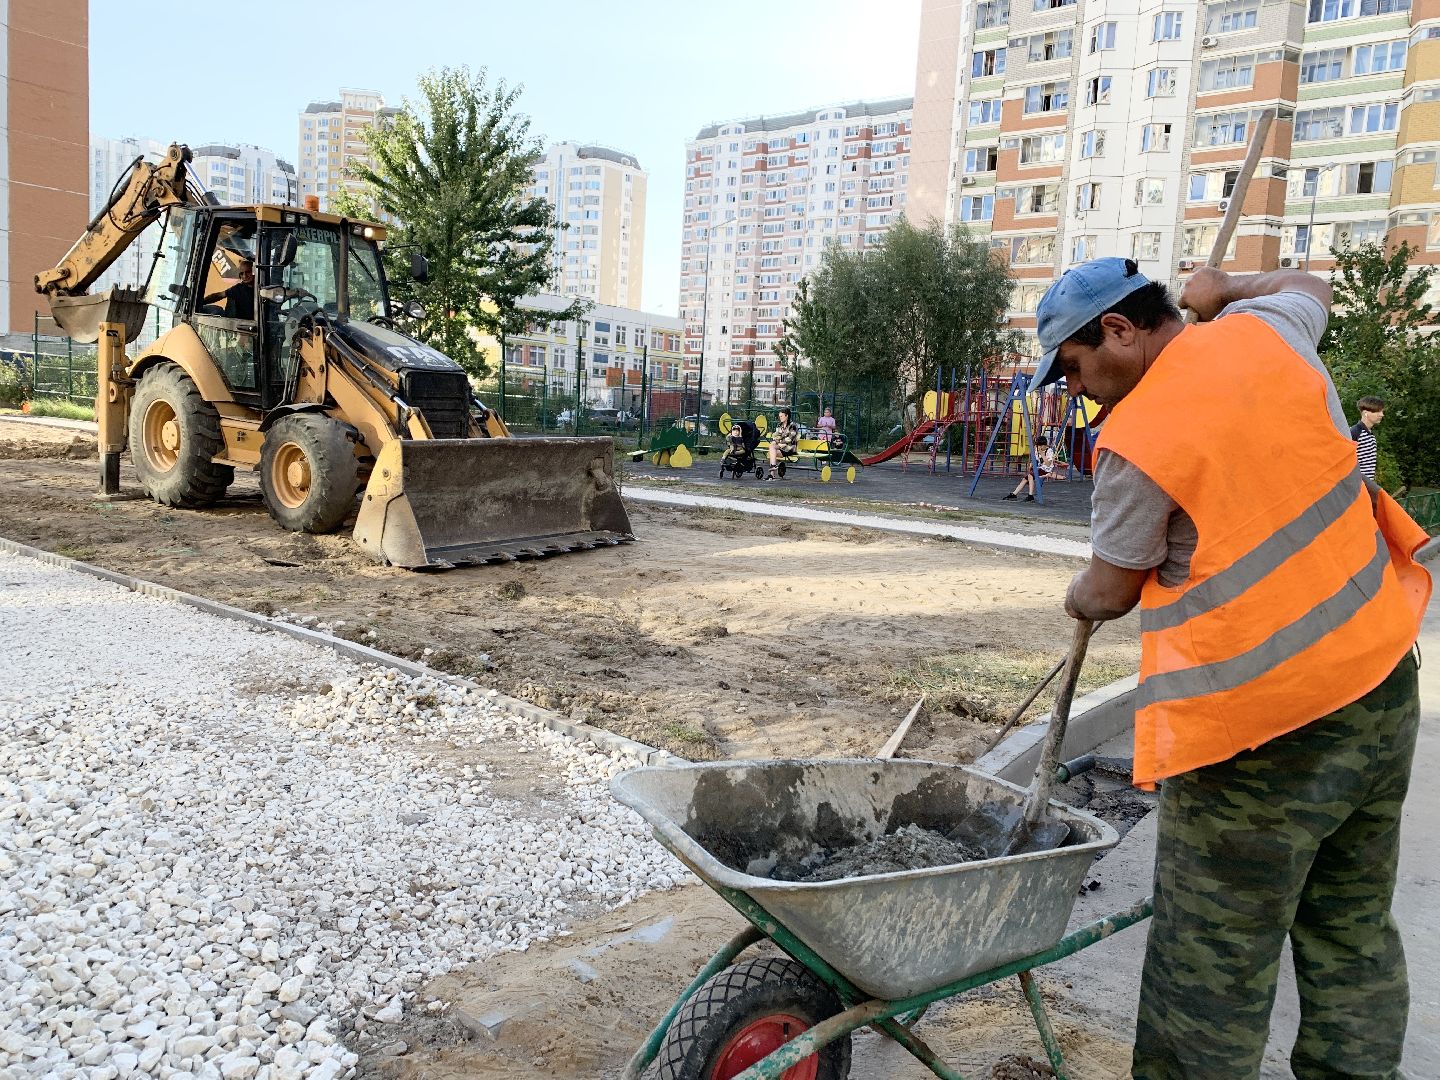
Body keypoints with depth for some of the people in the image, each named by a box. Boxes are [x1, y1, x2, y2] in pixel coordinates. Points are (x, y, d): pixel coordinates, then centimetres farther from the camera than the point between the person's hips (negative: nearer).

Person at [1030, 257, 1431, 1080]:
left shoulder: (1137, 441, -15)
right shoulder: (1263, 333, 2)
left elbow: (1109, 593, -2)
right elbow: (1311, 287, 29)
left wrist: (1077, 598, 19)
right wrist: (1223, 290, 42)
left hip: (1259, 724, -7)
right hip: (1381, 680, 8)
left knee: (1212, 956, 6)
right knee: (1355, 935, 20)